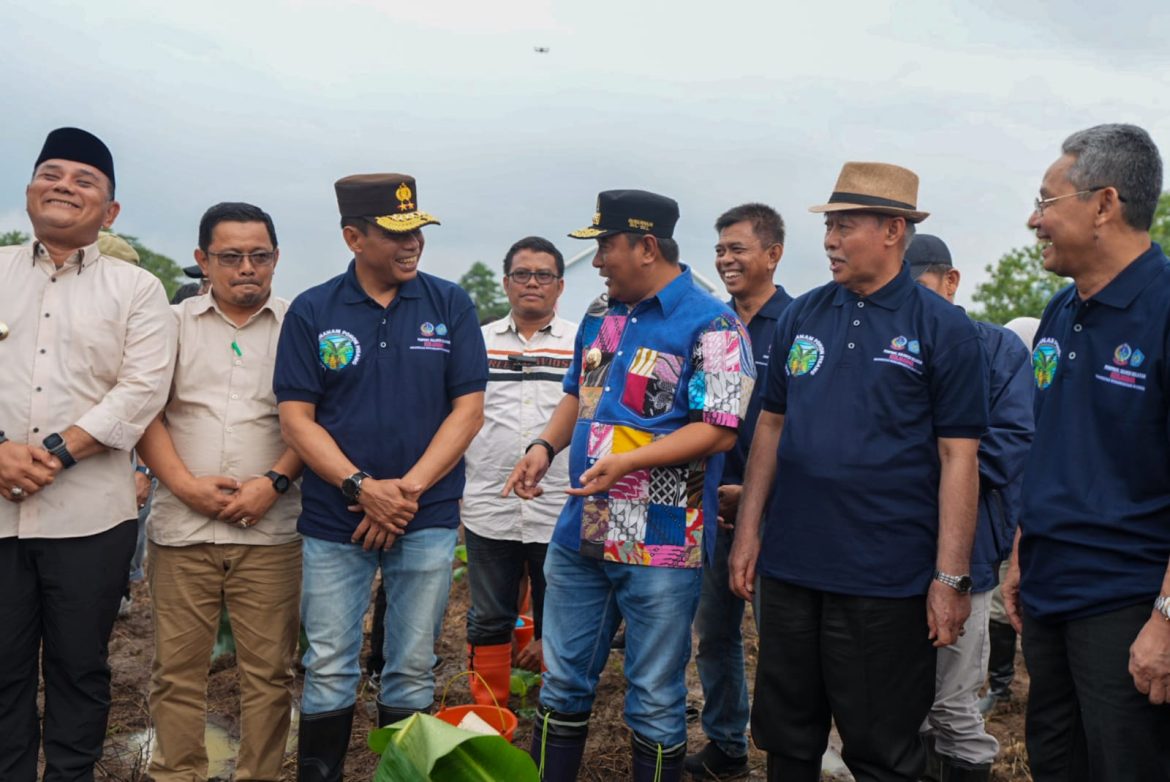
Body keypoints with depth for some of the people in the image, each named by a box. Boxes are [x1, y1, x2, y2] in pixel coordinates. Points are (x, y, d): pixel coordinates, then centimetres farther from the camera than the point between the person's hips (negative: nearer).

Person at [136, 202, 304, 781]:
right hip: (182, 526, 1)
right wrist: (187, 485, -8)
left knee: (269, 668, 5)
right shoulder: (174, 324, 10)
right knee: (177, 668, 7)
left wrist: (275, 482, -11)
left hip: (270, 529, -1)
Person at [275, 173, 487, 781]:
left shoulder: (451, 306, 1)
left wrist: (407, 489, -11)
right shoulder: (311, 312, 1)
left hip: (428, 520, 0)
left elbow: (468, 410, -2)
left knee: (412, 673, 10)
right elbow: (295, 417, -2)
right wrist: (361, 487, -15)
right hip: (333, 521, 0)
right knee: (329, 673, 8)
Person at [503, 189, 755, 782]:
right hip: (580, 534, 7)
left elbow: (719, 431, -17)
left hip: (661, 545, -7)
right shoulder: (600, 320, 11)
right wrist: (545, 446, 4)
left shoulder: (710, 325, -11)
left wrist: (627, 461, -25)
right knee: (562, 683, 17)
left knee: (655, 702, 8)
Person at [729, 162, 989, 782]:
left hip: (886, 578, -4)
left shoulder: (943, 328, -6)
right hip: (790, 565, 4)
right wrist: (748, 531, 8)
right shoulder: (801, 316, 6)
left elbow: (958, 457, -8)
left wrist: (951, 577, -11)